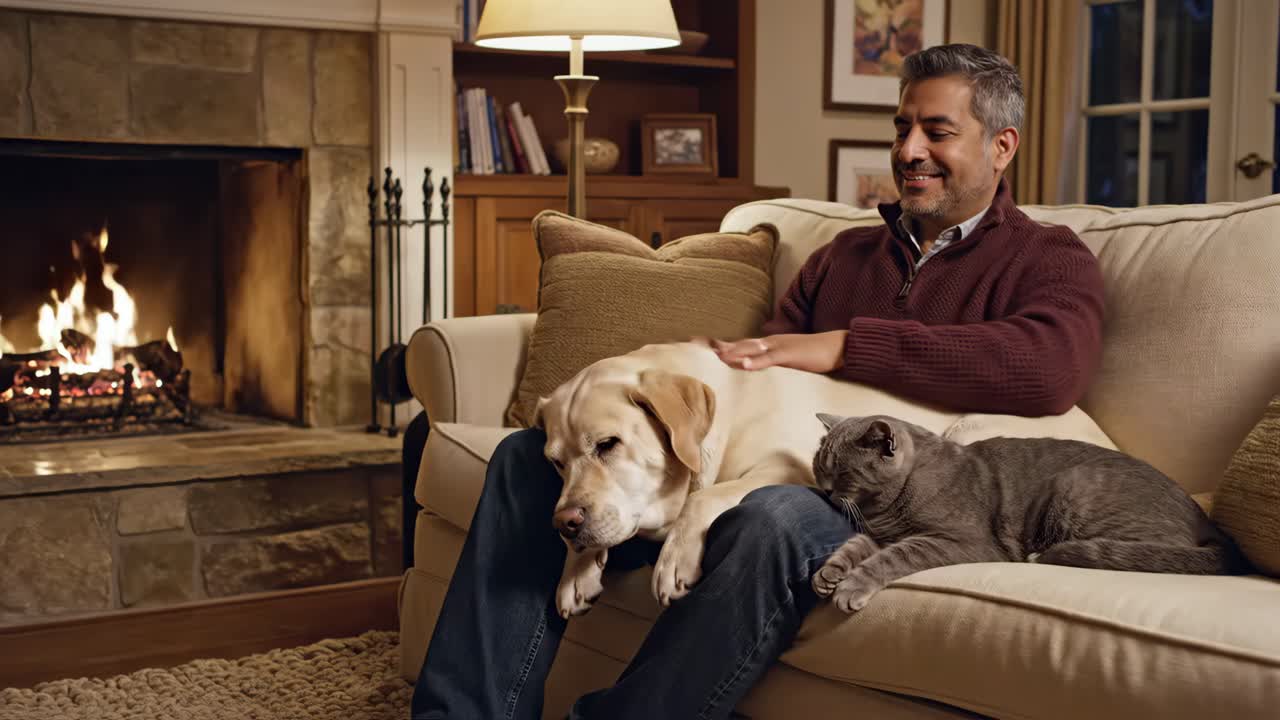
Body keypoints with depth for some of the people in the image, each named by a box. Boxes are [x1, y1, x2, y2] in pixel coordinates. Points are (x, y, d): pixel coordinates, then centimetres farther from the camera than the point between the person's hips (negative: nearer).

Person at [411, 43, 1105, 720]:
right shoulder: (843, 253, 26)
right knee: (529, 455, -6)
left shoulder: (1048, 259, 7)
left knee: (774, 519, -41)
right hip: (767, 473, 6)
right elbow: (763, 364, 19)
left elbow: (1052, 370, -16)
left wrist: (844, 346, -17)